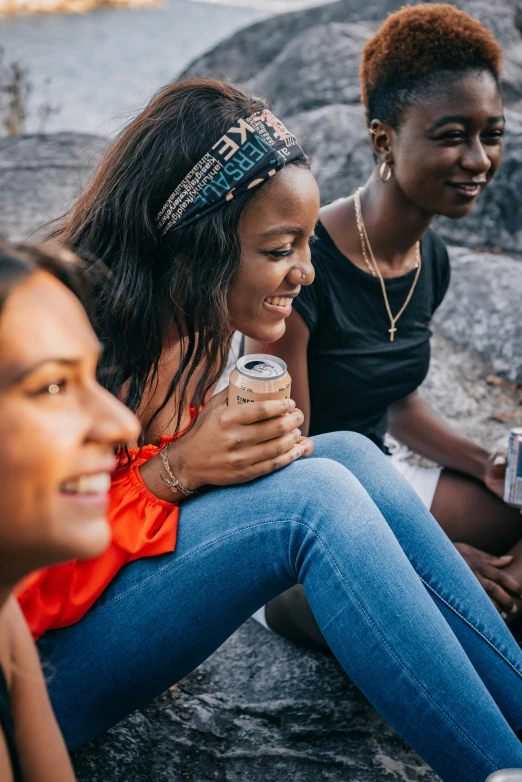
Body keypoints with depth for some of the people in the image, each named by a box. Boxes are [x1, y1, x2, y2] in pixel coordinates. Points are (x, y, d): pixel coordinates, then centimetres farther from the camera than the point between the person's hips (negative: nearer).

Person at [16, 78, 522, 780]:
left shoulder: (195, 325, -2)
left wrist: (258, 445, -12)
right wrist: (173, 472, -30)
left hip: (132, 580, 8)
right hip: (46, 662, -7)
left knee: (349, 455, -15)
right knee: (317, 496, -29)